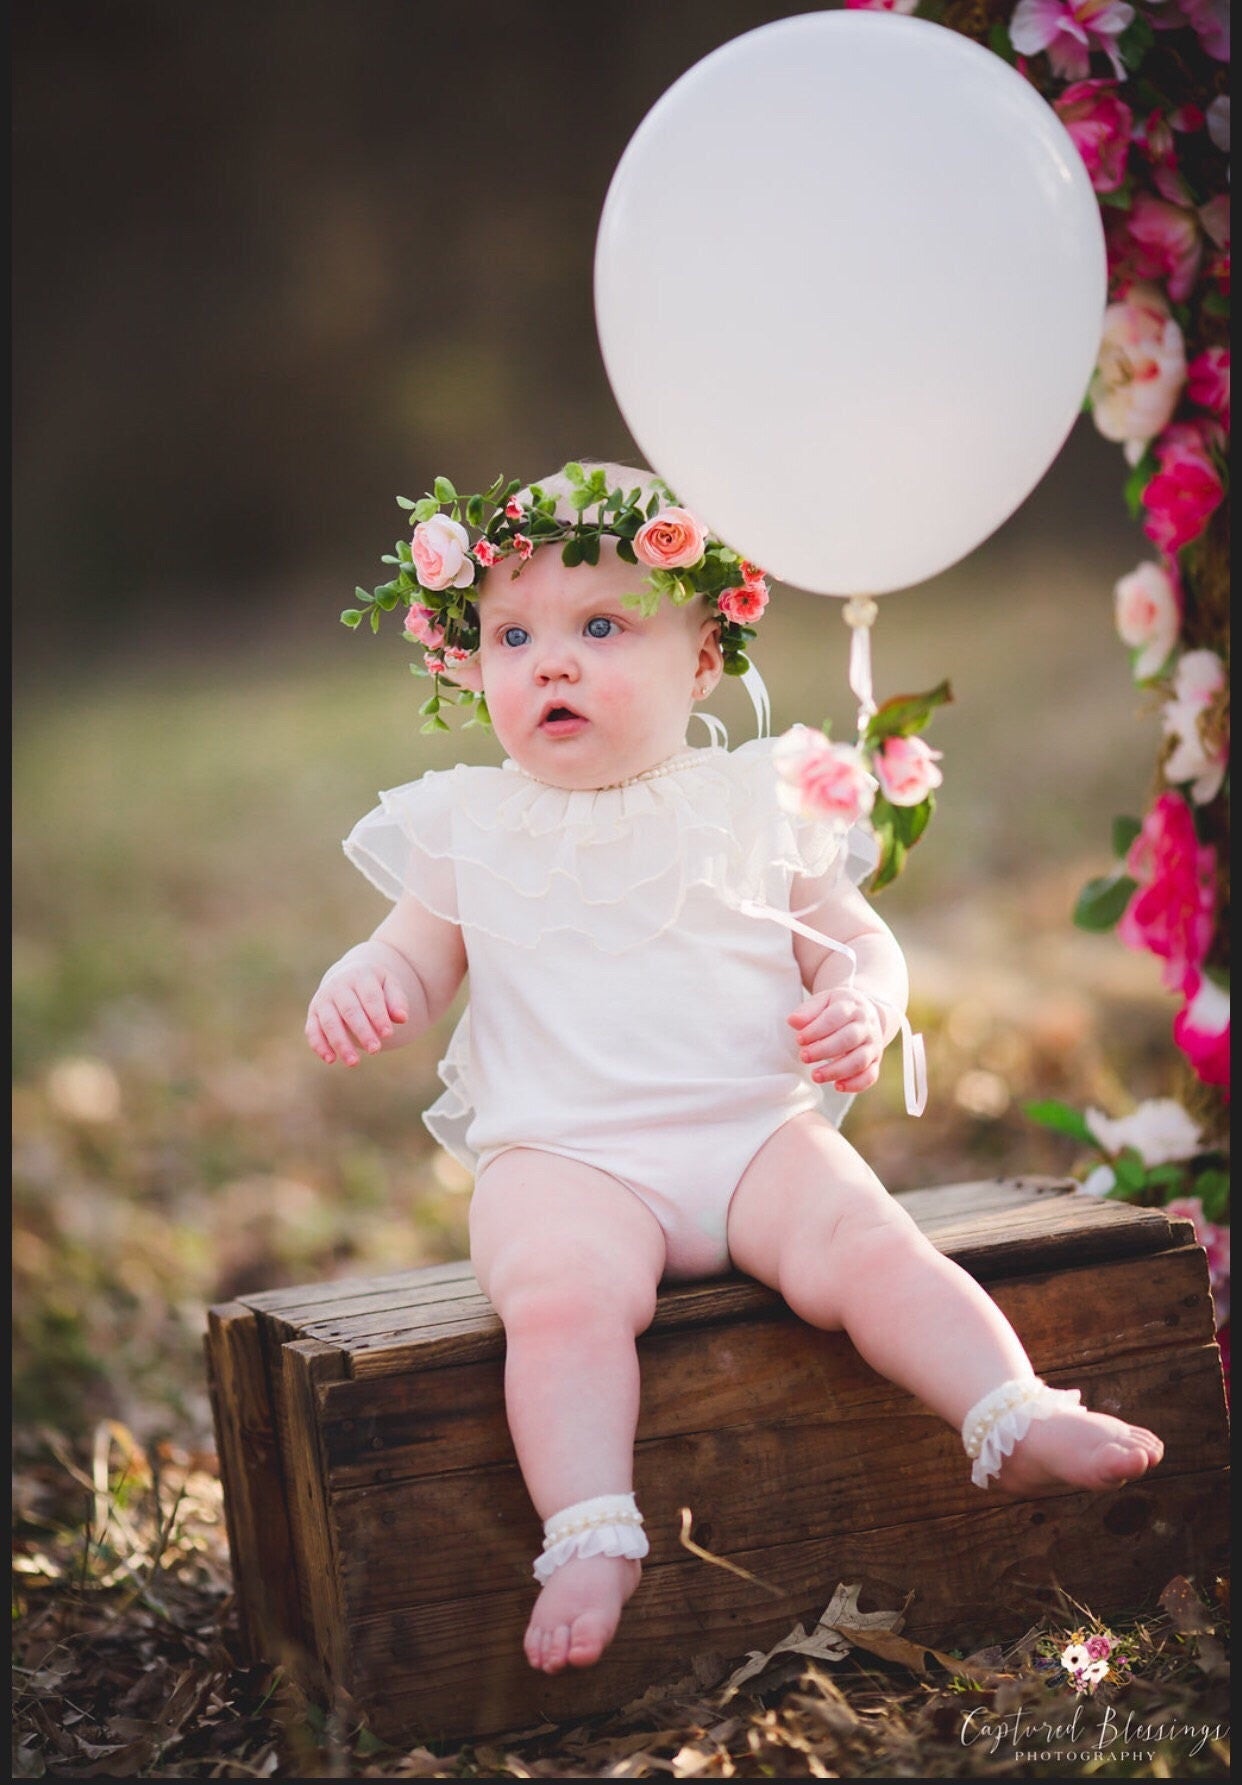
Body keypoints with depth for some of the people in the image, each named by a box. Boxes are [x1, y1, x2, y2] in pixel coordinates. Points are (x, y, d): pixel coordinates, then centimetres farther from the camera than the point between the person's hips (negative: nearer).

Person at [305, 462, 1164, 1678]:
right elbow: (417, 961, 17)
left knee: (861, 1244, -26)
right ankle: (588, 1538, -34)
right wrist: (361, 985, -7)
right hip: (561, 1155, -1)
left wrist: (863, 1002, -7)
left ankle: (1020, 1423, -27)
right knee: (558, 1293, -32)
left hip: (756, 1131, 1)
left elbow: (853, 938, 17)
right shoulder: (469, 828, 12)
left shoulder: (754, 804, 12)